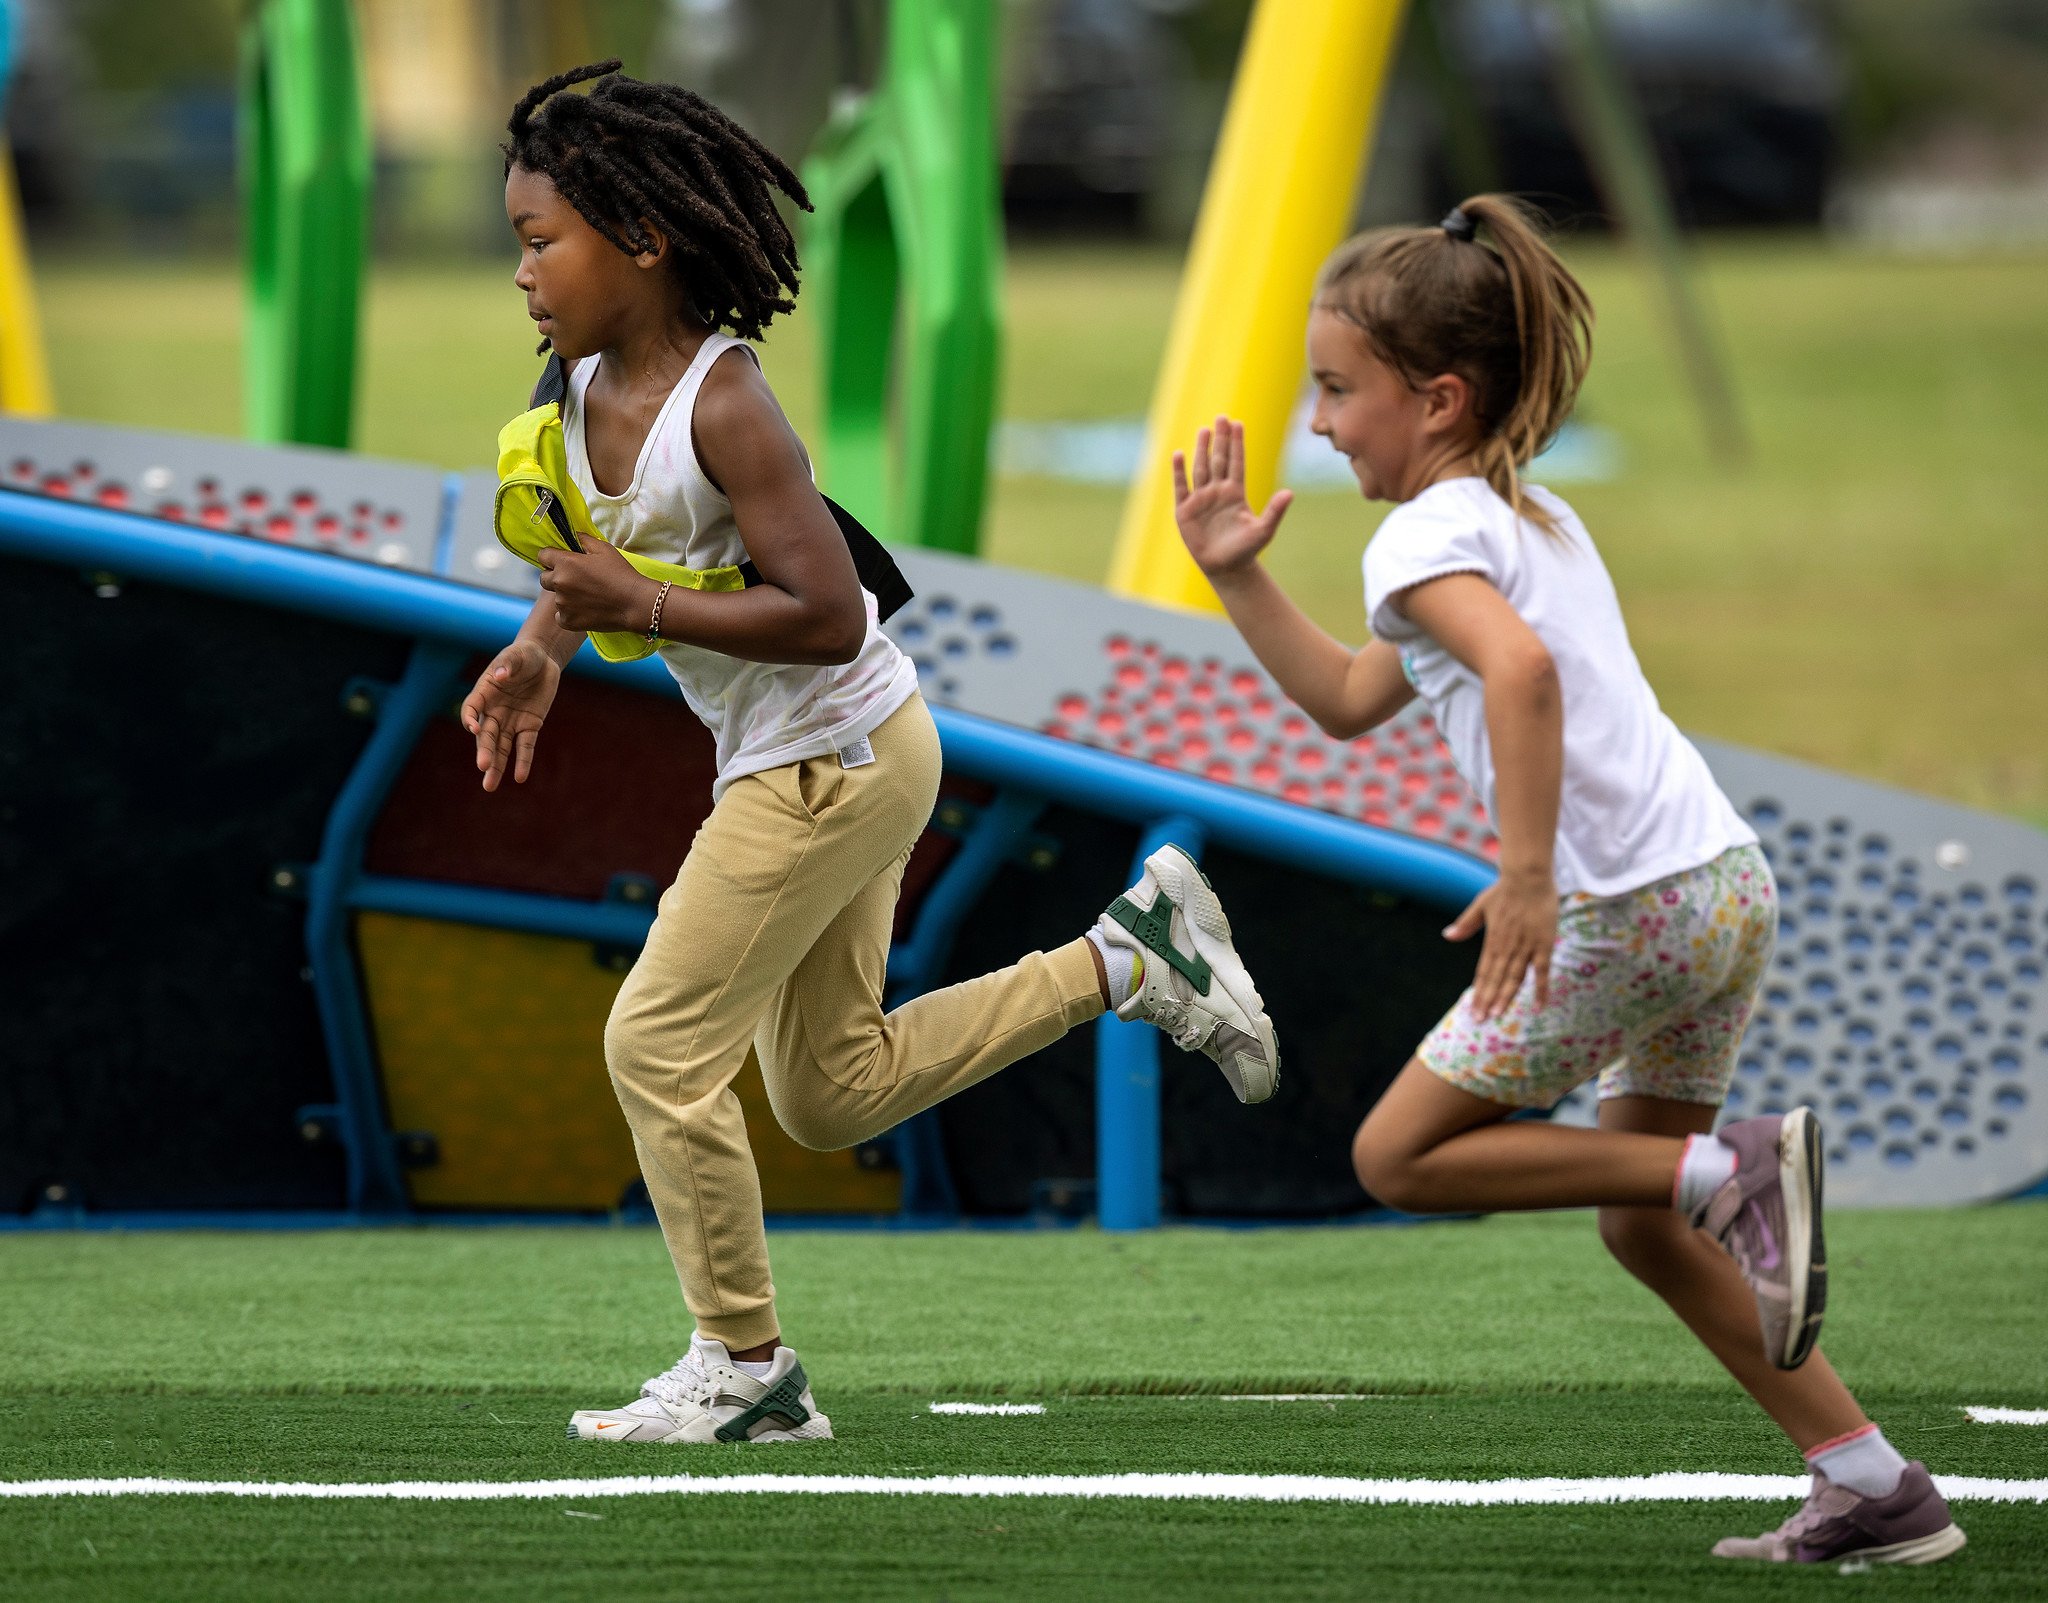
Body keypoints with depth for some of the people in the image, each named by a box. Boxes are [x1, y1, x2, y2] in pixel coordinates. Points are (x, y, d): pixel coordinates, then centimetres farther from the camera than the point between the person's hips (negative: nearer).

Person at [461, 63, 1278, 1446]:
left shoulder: (723, 409, -24)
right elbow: (599, 544, 21)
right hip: (796, 762, 10)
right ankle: (1132, 958, 21)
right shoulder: (590, 387, 1)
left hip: (837, 754, -10)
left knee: (659, 1040, -7)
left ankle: (744, 1370, 3)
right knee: (834, 1092, 16)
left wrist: (637, 607, -28)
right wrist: (542, 649, 3)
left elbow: (826, 616, -27)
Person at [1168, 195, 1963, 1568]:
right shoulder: (1535, 516, 24)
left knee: (1402, 1156, 3)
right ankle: (1878, 1491, 16)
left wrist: (1529, 877, -29)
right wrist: (1240, 578, 26)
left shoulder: (1429, 534, -7)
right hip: (1730, 882, 9)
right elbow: (1352, 700, 31)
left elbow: (1519, 668, -29)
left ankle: (1735, 1173, -8)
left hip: (1627, 908, -9)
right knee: (1645, 1227, 20)